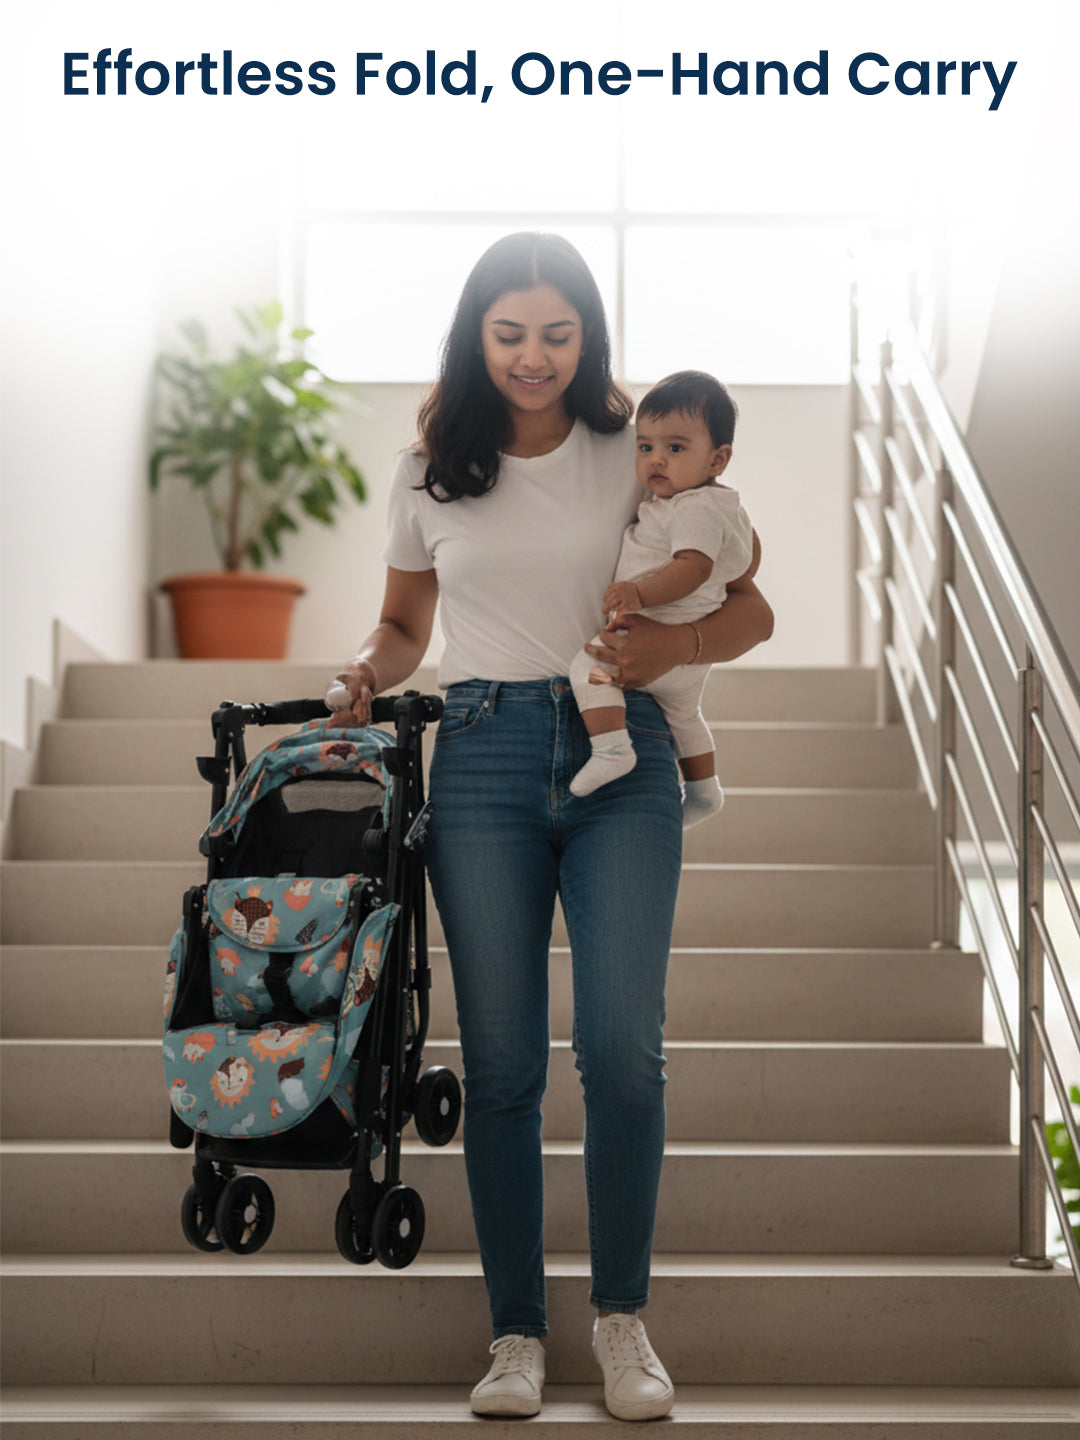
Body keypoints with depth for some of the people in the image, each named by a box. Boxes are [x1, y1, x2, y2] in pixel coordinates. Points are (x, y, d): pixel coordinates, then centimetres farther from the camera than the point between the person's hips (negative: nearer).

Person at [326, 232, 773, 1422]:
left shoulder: (636, 455, 6)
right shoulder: (430, 472, 11)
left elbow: (752, 612, 9)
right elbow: (404, 627, 23)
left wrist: (676, 643, -12)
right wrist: (364, 676, 2)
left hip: (620, 755, -1)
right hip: (482, 757, 1)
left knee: (622, 1047, -9)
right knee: (501, 1064, 0)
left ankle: (621, 1314, 9)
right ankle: (517, 1333, 10)